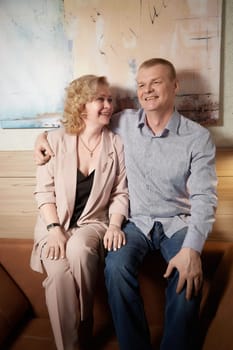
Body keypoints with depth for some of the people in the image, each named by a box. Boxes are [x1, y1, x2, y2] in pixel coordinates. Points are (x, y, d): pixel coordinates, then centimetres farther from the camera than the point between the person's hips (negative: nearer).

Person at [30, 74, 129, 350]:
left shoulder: (116, 144, 2)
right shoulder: (56, 140, -1)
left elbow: (120, 193, 3)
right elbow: (44, 191, -2)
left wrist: (114, 225, -13)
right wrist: (54, 229, -14)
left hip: (93, 222, 0)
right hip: (55, 223, 0)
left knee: (79, 250, -34)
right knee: (58, 270, -30)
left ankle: (84, 326, -6)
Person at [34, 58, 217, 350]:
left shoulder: (198, 137, -7)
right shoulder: (124, 122, 1)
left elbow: (204, 197, -12)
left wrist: (192, 249, -27)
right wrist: (44, 135, 0)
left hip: (178, 223, -1)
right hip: (137, 222, 2)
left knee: (188, 278, -30)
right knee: (116, 266, -28)